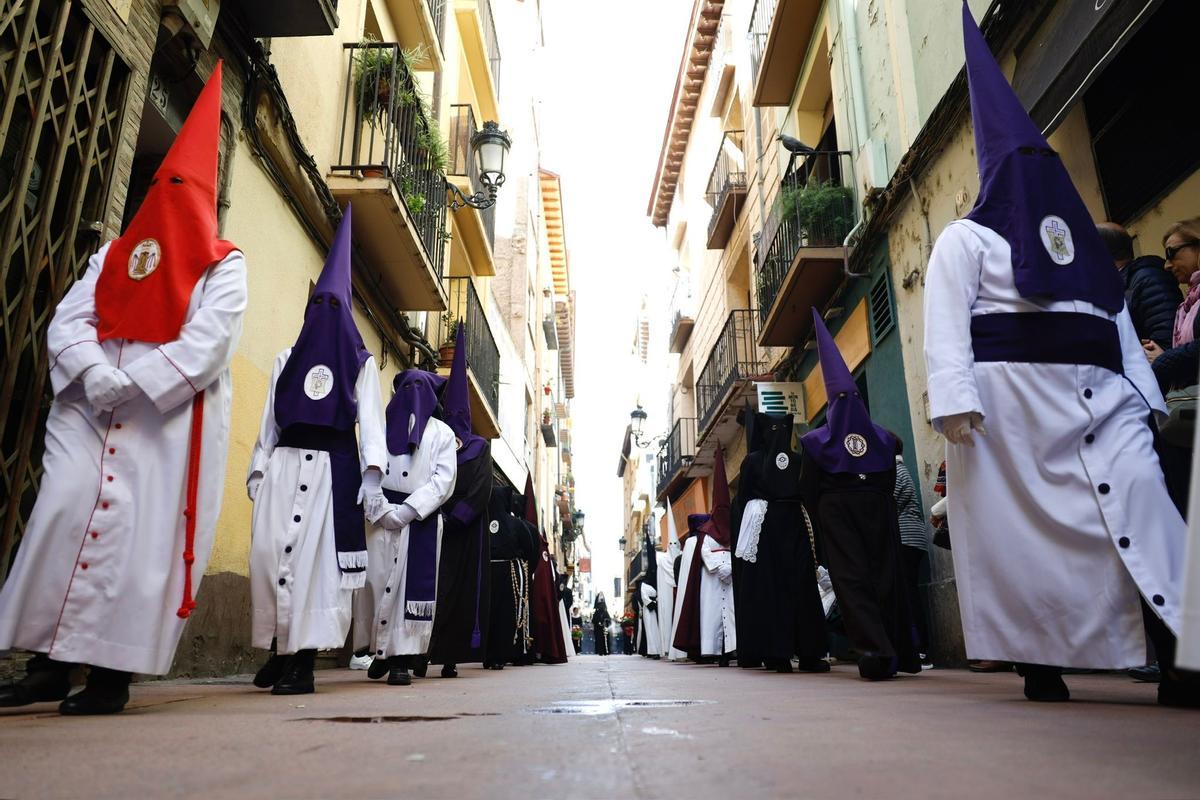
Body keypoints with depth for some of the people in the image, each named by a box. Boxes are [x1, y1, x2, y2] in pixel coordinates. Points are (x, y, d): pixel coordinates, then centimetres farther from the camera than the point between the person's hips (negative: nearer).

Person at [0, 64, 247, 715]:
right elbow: (67, 322, 9)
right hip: (86, 412, 5)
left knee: (141, 537, -8)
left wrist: (128, 383, -15)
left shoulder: (223, 265, 4)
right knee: (60, 519, -3)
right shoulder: (112, 254, 20)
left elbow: (204, 346, -8)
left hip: (170, 420, -4)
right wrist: (92, 372, -12)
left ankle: (112, 674, 1)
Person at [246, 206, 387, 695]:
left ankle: (304, 660, -6)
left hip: (333, 467, -3)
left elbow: (370, 417, -1)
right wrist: (259, 467, 9)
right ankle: (278, 650, 10)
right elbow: (269, 420, 18)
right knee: (269, 551, -4)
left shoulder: (360, 363, 10)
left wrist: (373, 467, -15)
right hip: (284, 463, 4)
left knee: (317, 556, -8)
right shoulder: (286, 359, 21)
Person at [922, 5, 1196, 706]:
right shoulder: (966, 239, 7)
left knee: (1141, 504, -11)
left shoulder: (1084, 244, 27)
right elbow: (947, 324, -7)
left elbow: (1120, 324, 23)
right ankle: (1041, 664, 3)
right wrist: (954, 399, -19)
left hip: (1099, 397, 6)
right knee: (1022, 530, -5)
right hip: (1011, 400, -5)